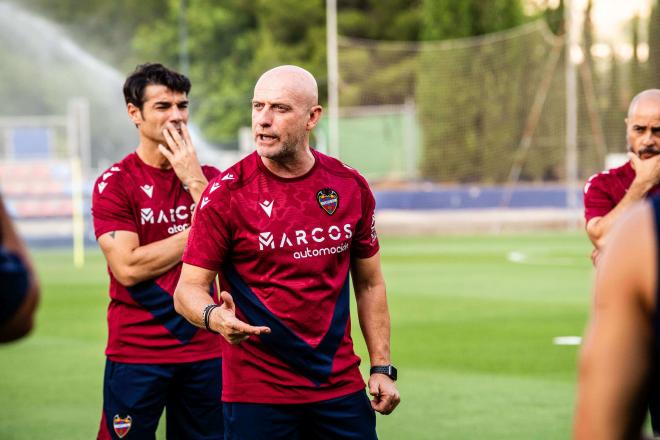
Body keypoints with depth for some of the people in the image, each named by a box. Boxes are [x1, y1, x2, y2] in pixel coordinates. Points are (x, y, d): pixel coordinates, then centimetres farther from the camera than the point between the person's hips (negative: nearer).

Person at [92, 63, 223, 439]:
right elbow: (128, 267, -14)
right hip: (137, 354, -3)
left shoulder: (208, 178, 8)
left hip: (205, 350, 4)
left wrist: (194, 180, -12)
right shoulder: (114, 183, -4)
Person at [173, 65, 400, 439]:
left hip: (341, 389, 3)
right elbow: (189, 288, -7)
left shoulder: (351, 187, 3)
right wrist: (215, 317, -29)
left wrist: (382, 366, 7)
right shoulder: (227, 193, -8)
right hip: (257, 394, -3)